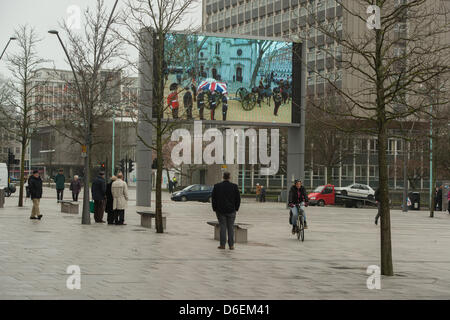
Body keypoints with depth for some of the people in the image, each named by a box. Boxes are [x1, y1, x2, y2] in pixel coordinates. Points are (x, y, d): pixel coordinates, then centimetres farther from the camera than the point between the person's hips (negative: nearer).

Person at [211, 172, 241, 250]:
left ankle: (222, 244, 2)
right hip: (231, 211, 0)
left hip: (220, 211, 0)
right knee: (231, 227, 4)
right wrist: (236, 208, 10)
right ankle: (231, 245, 4)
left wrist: (215, 209, 8)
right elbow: (238, 199, 0)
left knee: (222, 227, 4)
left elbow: (213, 198, 0)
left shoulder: (217, 186, -3)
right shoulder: (234, 186, -3)